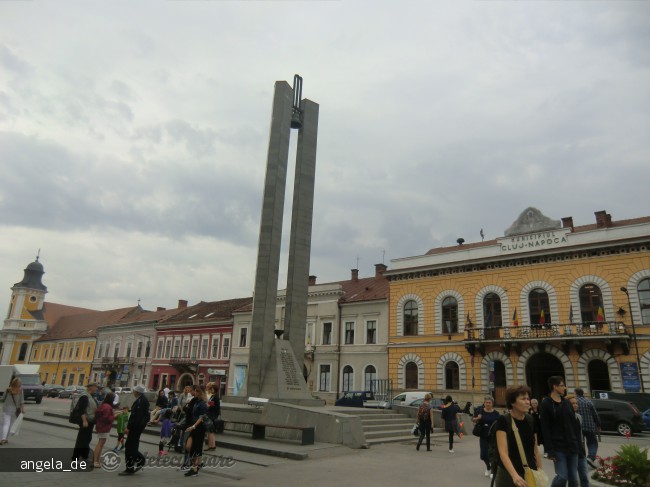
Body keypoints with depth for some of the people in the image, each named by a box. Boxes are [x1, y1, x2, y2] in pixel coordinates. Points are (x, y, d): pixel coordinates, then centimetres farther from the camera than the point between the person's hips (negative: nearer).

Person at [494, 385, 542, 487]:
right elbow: (503, 452, -22)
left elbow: (535, 450, 12)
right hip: (508, 475, -4)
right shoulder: (503, 421, -14)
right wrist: (514, 475, -34)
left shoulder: (531, 421, 3)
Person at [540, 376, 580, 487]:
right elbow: (545, 429, -11)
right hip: (558, 447, -6)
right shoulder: (545, 404, -8)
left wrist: (578, 442, 7)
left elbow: (574, 424, 15)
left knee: (573, 478, 8)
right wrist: (549, 450, -15)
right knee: (562, 476, -10)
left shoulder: (567, 402, 12)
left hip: (572, 446, 6)